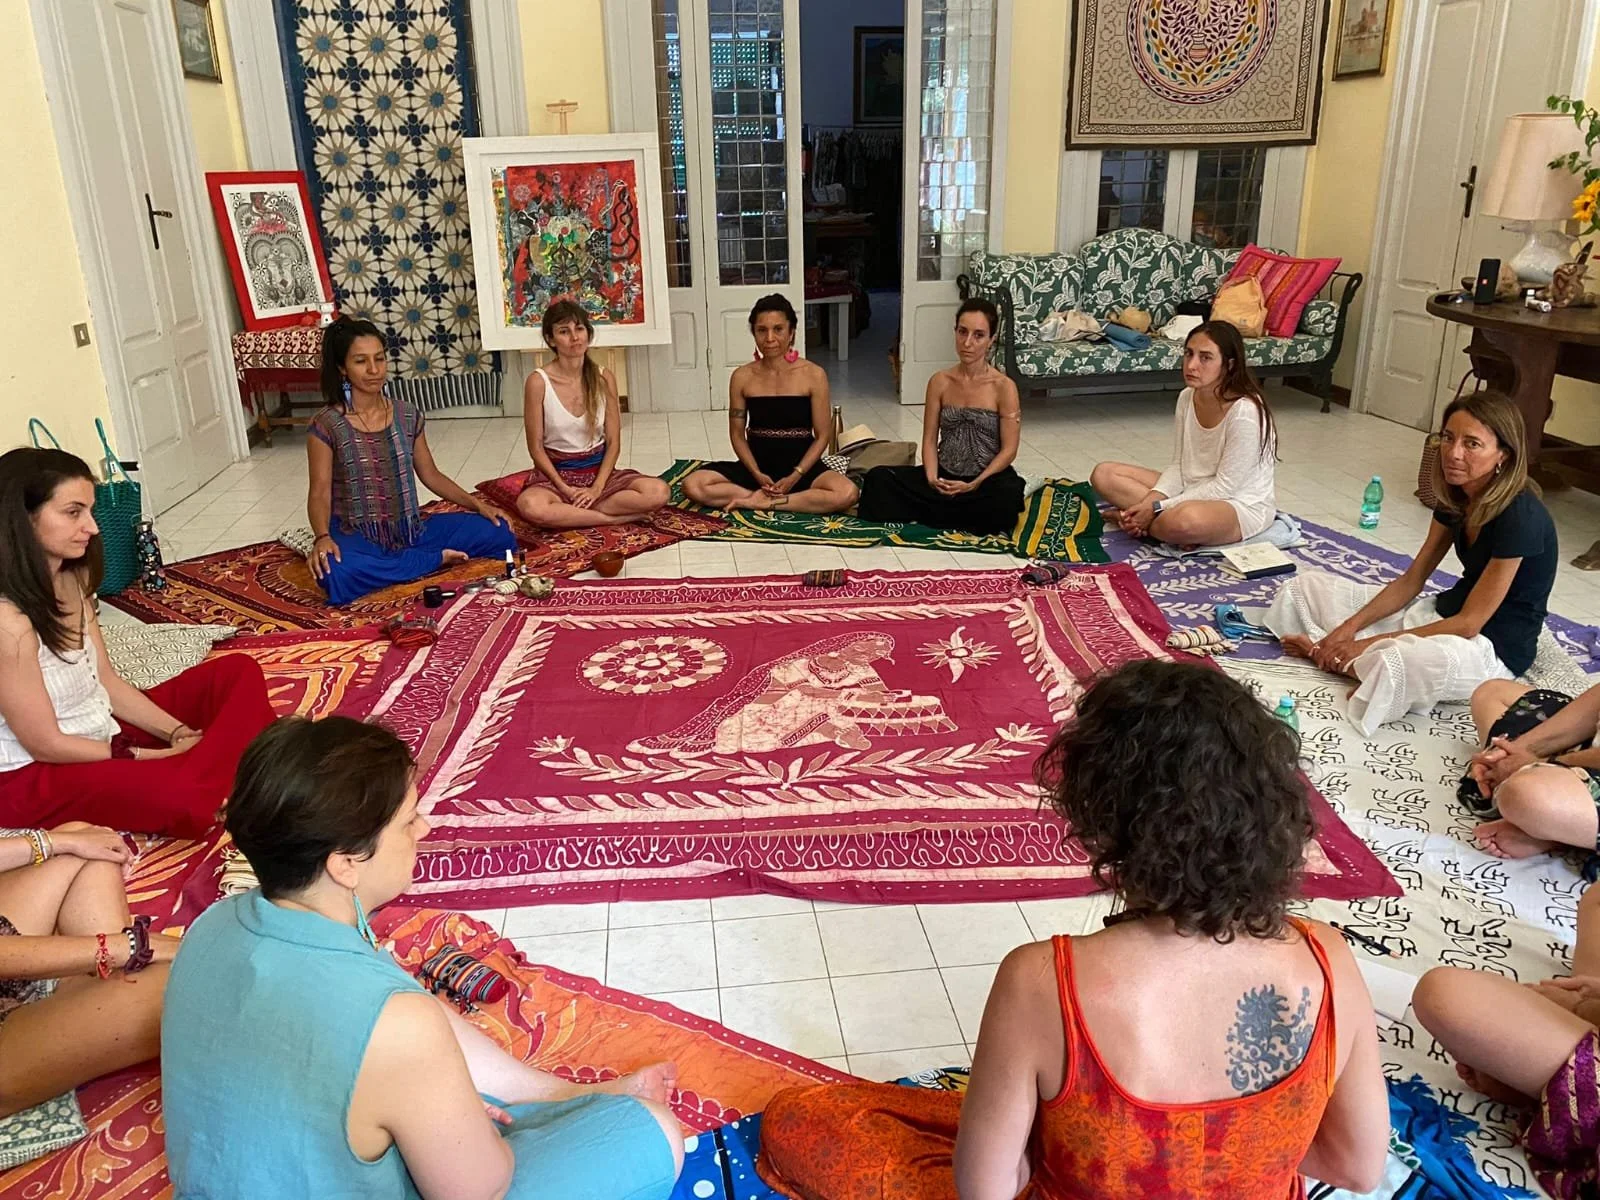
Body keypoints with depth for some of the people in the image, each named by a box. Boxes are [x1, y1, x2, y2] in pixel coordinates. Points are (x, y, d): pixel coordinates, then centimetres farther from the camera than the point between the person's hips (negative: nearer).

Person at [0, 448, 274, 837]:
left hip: (103, 730, 10)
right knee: (182, 795, -37)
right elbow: (46, 744, -20)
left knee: (239, 671, 3)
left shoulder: (71, 580, 2)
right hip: (35, 774, -10)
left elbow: (107, 681, 5)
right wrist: (154, 756, -16)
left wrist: (179, 734, -7)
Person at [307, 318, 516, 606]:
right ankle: (435, 560, -17)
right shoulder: (326, 426, -9)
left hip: (410, 530, 4)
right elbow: (320, 493, -12)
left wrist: (478, 504, -1)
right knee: (335, 575, -40)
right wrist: (323, 537, -32)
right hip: (358, 537, -4)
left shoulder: (407, 415, 4)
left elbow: (430, 475, 11)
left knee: (497, 532, -11)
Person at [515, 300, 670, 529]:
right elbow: (536, 447, -7)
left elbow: (613, 443, -1)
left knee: (659, 492, -23)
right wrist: (565, 489, -16)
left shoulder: (604, 379, -3)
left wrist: (597, 488, -14)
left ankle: (567, 513, -15)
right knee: (530, 506, -38)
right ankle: (612, 518, -19)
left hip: (598, 470, 3)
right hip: (555, 473, -2)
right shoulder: (538, 382, -11)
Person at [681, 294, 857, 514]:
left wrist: (795, 476, -16)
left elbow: (822, 435, -4)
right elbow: (737, 434, 4)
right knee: (693, 485, -22)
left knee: (847, 493, -33)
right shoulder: (742, 377, 0)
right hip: (757, 466, 2)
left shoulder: (813, 375, -6)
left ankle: (757, 502, -23)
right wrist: (756, 474, -12)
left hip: (801, 465, -2)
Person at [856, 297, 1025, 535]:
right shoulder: (939, 382, 1)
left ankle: (922, 512, -16)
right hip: (944, 477, 3)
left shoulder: (1004, 387, -9)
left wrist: (975, 484, -21)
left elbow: (1008, 450, -9)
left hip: (988, 479, -2)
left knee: (1007, 497, -39)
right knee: (878, 478, -16)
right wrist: (932, 479, -17)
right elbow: (930, 440, 2)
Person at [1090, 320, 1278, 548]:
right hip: (1194, 493, 8)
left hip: (1241, 504, -8)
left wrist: (1158, 508, -23)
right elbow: (1179, 466, 3)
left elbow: (1225, 486, -21)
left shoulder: (1245, 412, -23)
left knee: (1186, 520, -43)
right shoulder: (1187, 397, -1)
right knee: (1104, 474, -4)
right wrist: (1150, 502, -16)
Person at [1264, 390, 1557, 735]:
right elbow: (1411, 581, 4)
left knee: (1398, 663, -44)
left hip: (1494, 648, -8)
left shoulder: (1520, 518, -24)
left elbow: (1470, 623, -23)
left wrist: (1371, 644, -23)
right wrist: (1349, 628, -10)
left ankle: (1330, 656, -15)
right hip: (1443, 615, 9)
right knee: (1305, 587, 3)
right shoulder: (1455, 497, 0)